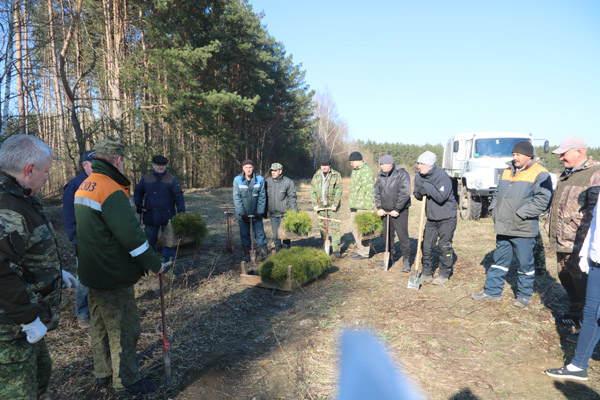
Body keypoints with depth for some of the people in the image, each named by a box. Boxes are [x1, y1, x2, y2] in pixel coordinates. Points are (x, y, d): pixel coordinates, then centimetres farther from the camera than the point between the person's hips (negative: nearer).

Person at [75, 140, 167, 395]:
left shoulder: (84, 187, 8)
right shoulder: (112, 192, -23)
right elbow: (131, 234, -26)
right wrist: (154, 264, -15)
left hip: (93, 272, 10)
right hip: (114, 278, -10)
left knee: (100, 325, 22)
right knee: (124, 329, 5)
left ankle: (103, 373, 39)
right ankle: (126, 382, 20)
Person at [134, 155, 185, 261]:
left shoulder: (171, 179, -2)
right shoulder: (146, 178, 7)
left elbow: (179, 196, -5)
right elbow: (138, 192, 20)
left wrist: (181, 212, -12)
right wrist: (138, 205, 6)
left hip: (167, 216, -3)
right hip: (150, 215, 3)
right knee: (150, 238, 13)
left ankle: (168, 259, 18)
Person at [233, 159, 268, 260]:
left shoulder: (260, 179, -7)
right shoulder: (237, 180, -8)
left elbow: (262, 197, -4)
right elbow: (237, 198, -8)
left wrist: (260, 211, -10)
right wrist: (241, 212, -14)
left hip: (256, 213, 0)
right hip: (242, 214, 0)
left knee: (260, 233, 5)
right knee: (244, 235, 10)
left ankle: (263, 253, 17)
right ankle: (246, 254, 24)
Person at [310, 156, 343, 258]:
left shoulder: (336, 175, -2)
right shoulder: (316, 176, 8)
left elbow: (339, 191, -7)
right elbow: (313, 191, 7)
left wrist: (335, 204, -15)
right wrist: (314, 204, -2)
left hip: (332, 205, -4)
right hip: (320, 206, 4)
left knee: (334, 227, -7)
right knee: (321, 226, 8)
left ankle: (337, 249, -3)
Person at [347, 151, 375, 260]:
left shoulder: (366, 172, -14)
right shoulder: (354, 171, 17)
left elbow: (369, 192, -17)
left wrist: (370, 208, -19)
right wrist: (351, 204, 23)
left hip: (363, 206, -10)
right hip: (354, 206, 10)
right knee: (354, 228, 14)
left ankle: (364, 252, 6)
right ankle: (360, 249, 25)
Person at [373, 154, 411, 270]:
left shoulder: (402, 174, -12)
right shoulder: (381, 175, 8)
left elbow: (405, 193, -17)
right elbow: (376, 192, 10)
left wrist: (397, 210, -17)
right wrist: (379, 208, -1)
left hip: (400, 211, -6)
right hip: (385, 211, 6)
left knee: (403, 236, -5)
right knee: (387, 235, 13)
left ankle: (406, 260, 7)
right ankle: (389, 258, 26)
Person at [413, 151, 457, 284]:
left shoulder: (442, 176, -20)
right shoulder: (419, 177, 0)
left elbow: (441, 197, -29)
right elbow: (417, 195, 9)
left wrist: (427, 187, -27)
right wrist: (420, 192, -14)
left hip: (447, 218, -6)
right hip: (431, 218, 6)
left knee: (444, 246, -1)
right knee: (426, 245, 6)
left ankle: (444, 274, 14)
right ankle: (427, 272, 19)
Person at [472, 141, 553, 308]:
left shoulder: (540, 174, -8)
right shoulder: (508, 171, 13)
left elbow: (542, 200, -18)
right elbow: (498, 193, 22)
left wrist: (520, 215, -20)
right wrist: (494, 209, 7)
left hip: (523, 230, -6)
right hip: (503, 228, 6)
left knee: (525, 263, 9)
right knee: (500, 260, 14)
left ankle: (524, 295, 25)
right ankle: (492, 291, 23)